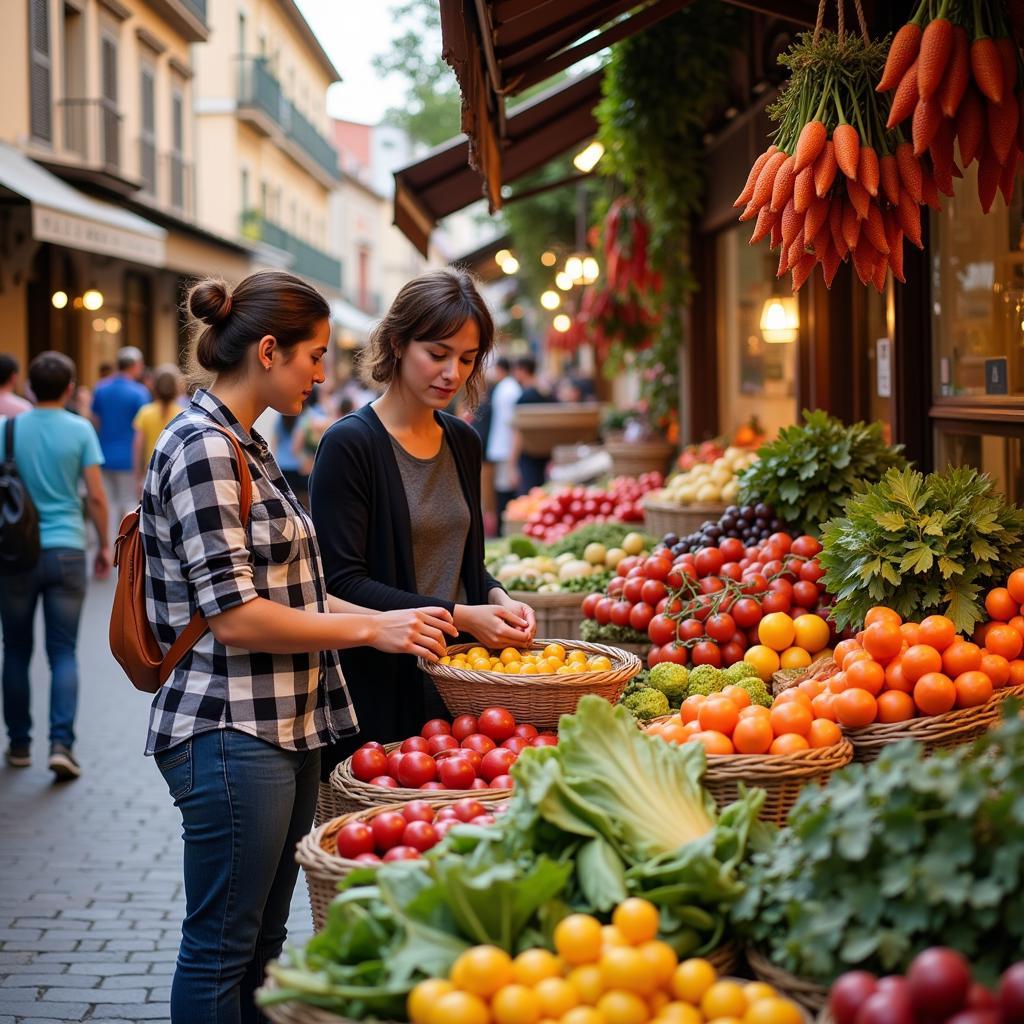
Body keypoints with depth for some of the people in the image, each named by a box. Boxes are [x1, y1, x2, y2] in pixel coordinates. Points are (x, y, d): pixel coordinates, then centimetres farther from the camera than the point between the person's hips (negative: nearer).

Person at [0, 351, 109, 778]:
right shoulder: (80, 430, -3)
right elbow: (95, 496, -4)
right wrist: (105, 544, 8)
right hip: (66, 551, -1)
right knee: (63, 653, 4)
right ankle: (61, 743, -8)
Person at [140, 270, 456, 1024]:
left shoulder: (246, 446, 14)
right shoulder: (203, 449, -16)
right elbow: (233, 616, -21)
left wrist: (390, 621, 8)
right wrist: (371, 629, -15)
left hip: (282, 730, 10)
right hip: (232, 735, -10)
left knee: (262, 943, 16)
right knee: (221, 947, 0)